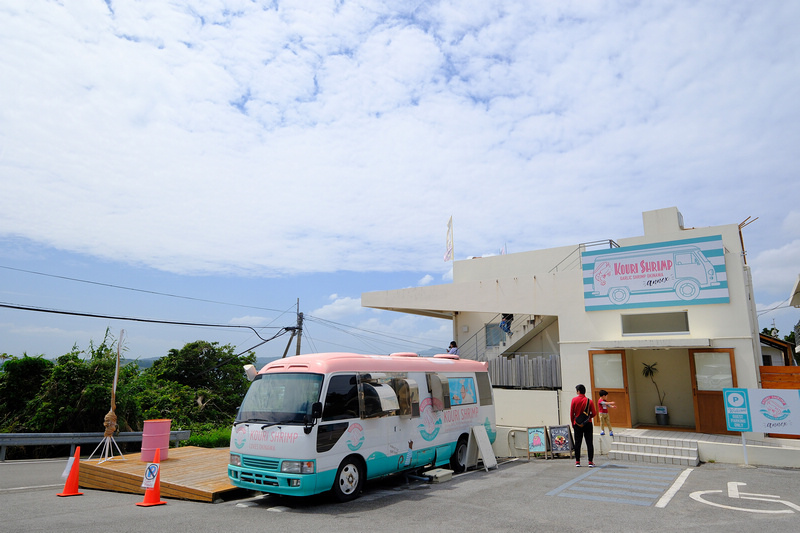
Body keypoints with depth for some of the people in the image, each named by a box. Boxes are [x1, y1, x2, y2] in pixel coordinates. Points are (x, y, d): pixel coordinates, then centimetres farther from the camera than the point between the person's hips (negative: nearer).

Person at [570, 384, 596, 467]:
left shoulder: (574, 400, -5)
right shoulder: (589, 401, -4)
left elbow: (571, 413, -3)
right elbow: (593, 414, -4)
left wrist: (572, 423, 8)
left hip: (577, 424, 0)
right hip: (588, 424, 0)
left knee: (577, 443, 7)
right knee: (589, 443, 4)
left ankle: (577, 462, 11)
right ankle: (590, 462, 1)